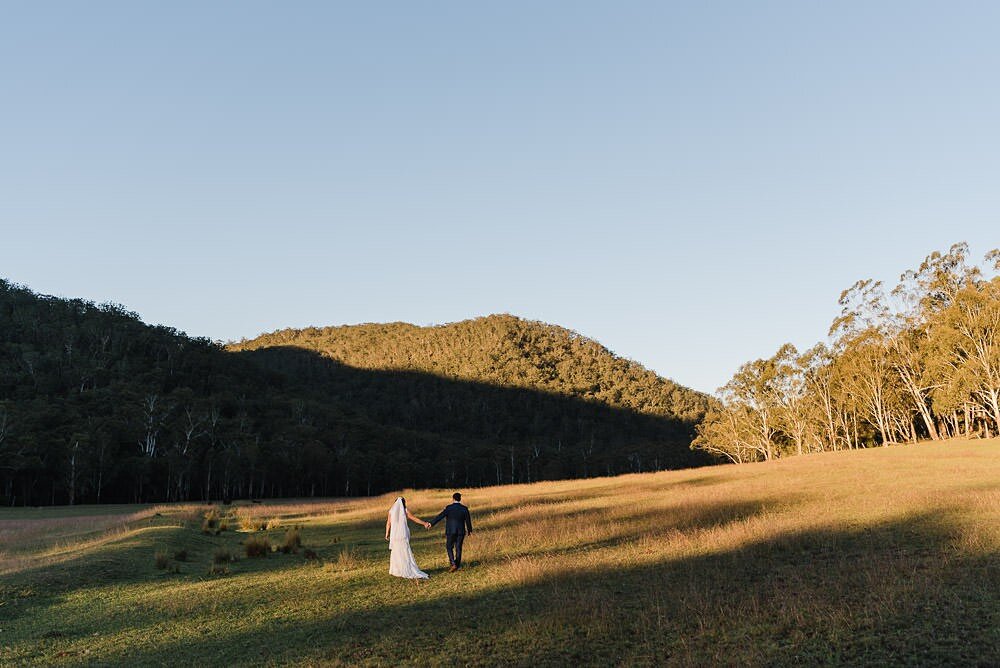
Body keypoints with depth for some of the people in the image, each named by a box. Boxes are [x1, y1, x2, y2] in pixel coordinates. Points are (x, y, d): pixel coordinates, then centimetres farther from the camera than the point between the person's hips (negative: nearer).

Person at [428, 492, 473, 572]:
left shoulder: (448, 508, -8)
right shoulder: (464, 508, -1)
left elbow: (440, 517, -12)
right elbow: (468, 520, 5)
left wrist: (431, 523, -9)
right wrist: (470, 530, 20)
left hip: (450, 531, -2)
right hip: (461, 531, 2)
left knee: (449, 548, 9)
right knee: (458, 548, 10)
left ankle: (453, 564, -6)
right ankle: (457, 565, 12)